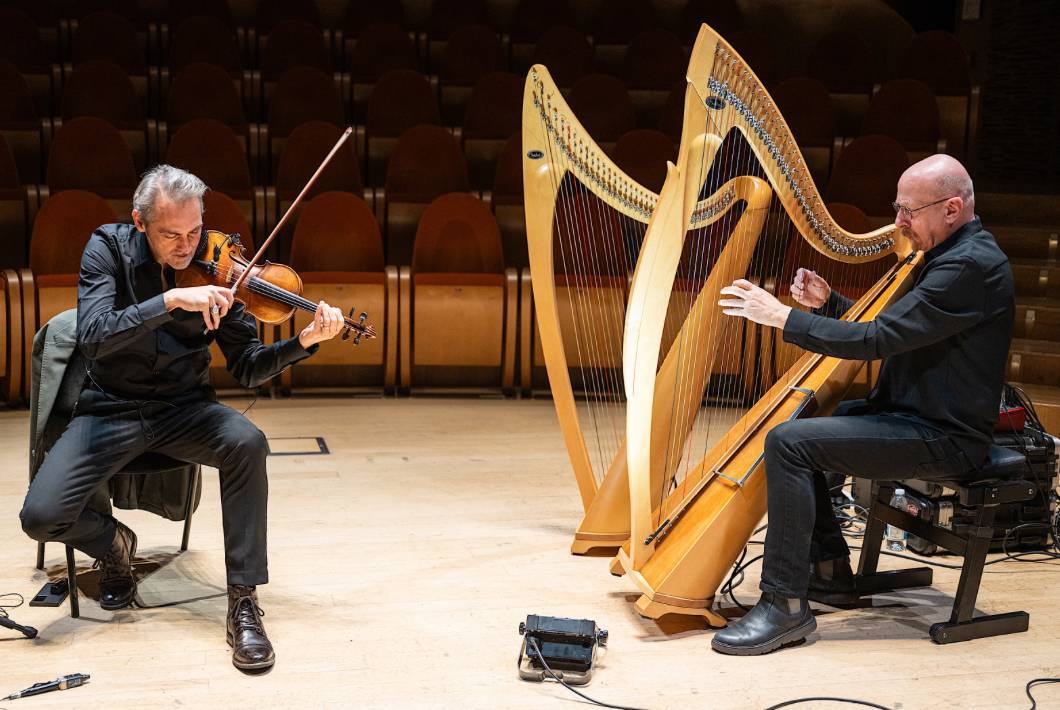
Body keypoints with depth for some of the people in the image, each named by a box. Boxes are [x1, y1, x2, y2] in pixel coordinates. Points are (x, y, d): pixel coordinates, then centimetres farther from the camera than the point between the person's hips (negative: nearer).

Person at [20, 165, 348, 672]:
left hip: (184, 409, 1)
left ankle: (243, 602, -21)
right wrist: (171, 299, -36)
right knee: (41, 516, -21)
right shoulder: (109, 248, -9)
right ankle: (113, 544, 17)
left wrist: (304, 342, -24)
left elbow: (247, 369, -6)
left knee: (247, 443, -32)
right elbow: (94, 336, -25)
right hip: (111, 409, 0)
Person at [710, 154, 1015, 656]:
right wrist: (827, 302, 4)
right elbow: (886, 328, 20)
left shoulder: (972, 265, -21)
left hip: (942, 437, -11)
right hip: (913, 413, 11)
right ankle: (830, 574, 20)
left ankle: (785, 604, -17)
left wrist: (780, 316, -21)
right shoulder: (949, 253, 13)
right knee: (795, 421, 15)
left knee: (789, 442, -23)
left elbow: (878, 340, -26)